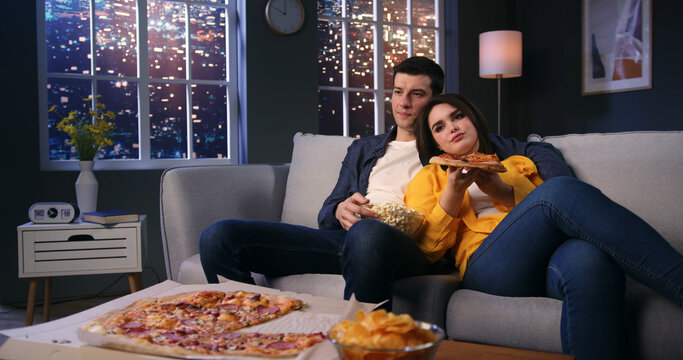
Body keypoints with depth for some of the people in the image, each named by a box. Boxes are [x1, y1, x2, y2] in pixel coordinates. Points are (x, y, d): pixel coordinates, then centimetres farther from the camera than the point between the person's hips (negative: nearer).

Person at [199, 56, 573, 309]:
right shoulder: (363, 149, 33)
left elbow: (538, 151, 23)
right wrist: (340, 211, 0)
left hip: (412, 245, -4)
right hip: (345, 238, 4)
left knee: (368, 235, -46)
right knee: (220, 237, -18)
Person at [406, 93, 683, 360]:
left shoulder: (518, 165, 35)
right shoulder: (430, 178, 29)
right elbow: (427, 249, 13)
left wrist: (503, 192, 1)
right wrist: (454, 191, -1)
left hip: (549, 263, 3)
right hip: (488, 267, -3)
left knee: (589, 259, -39)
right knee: (562, 188, -32)